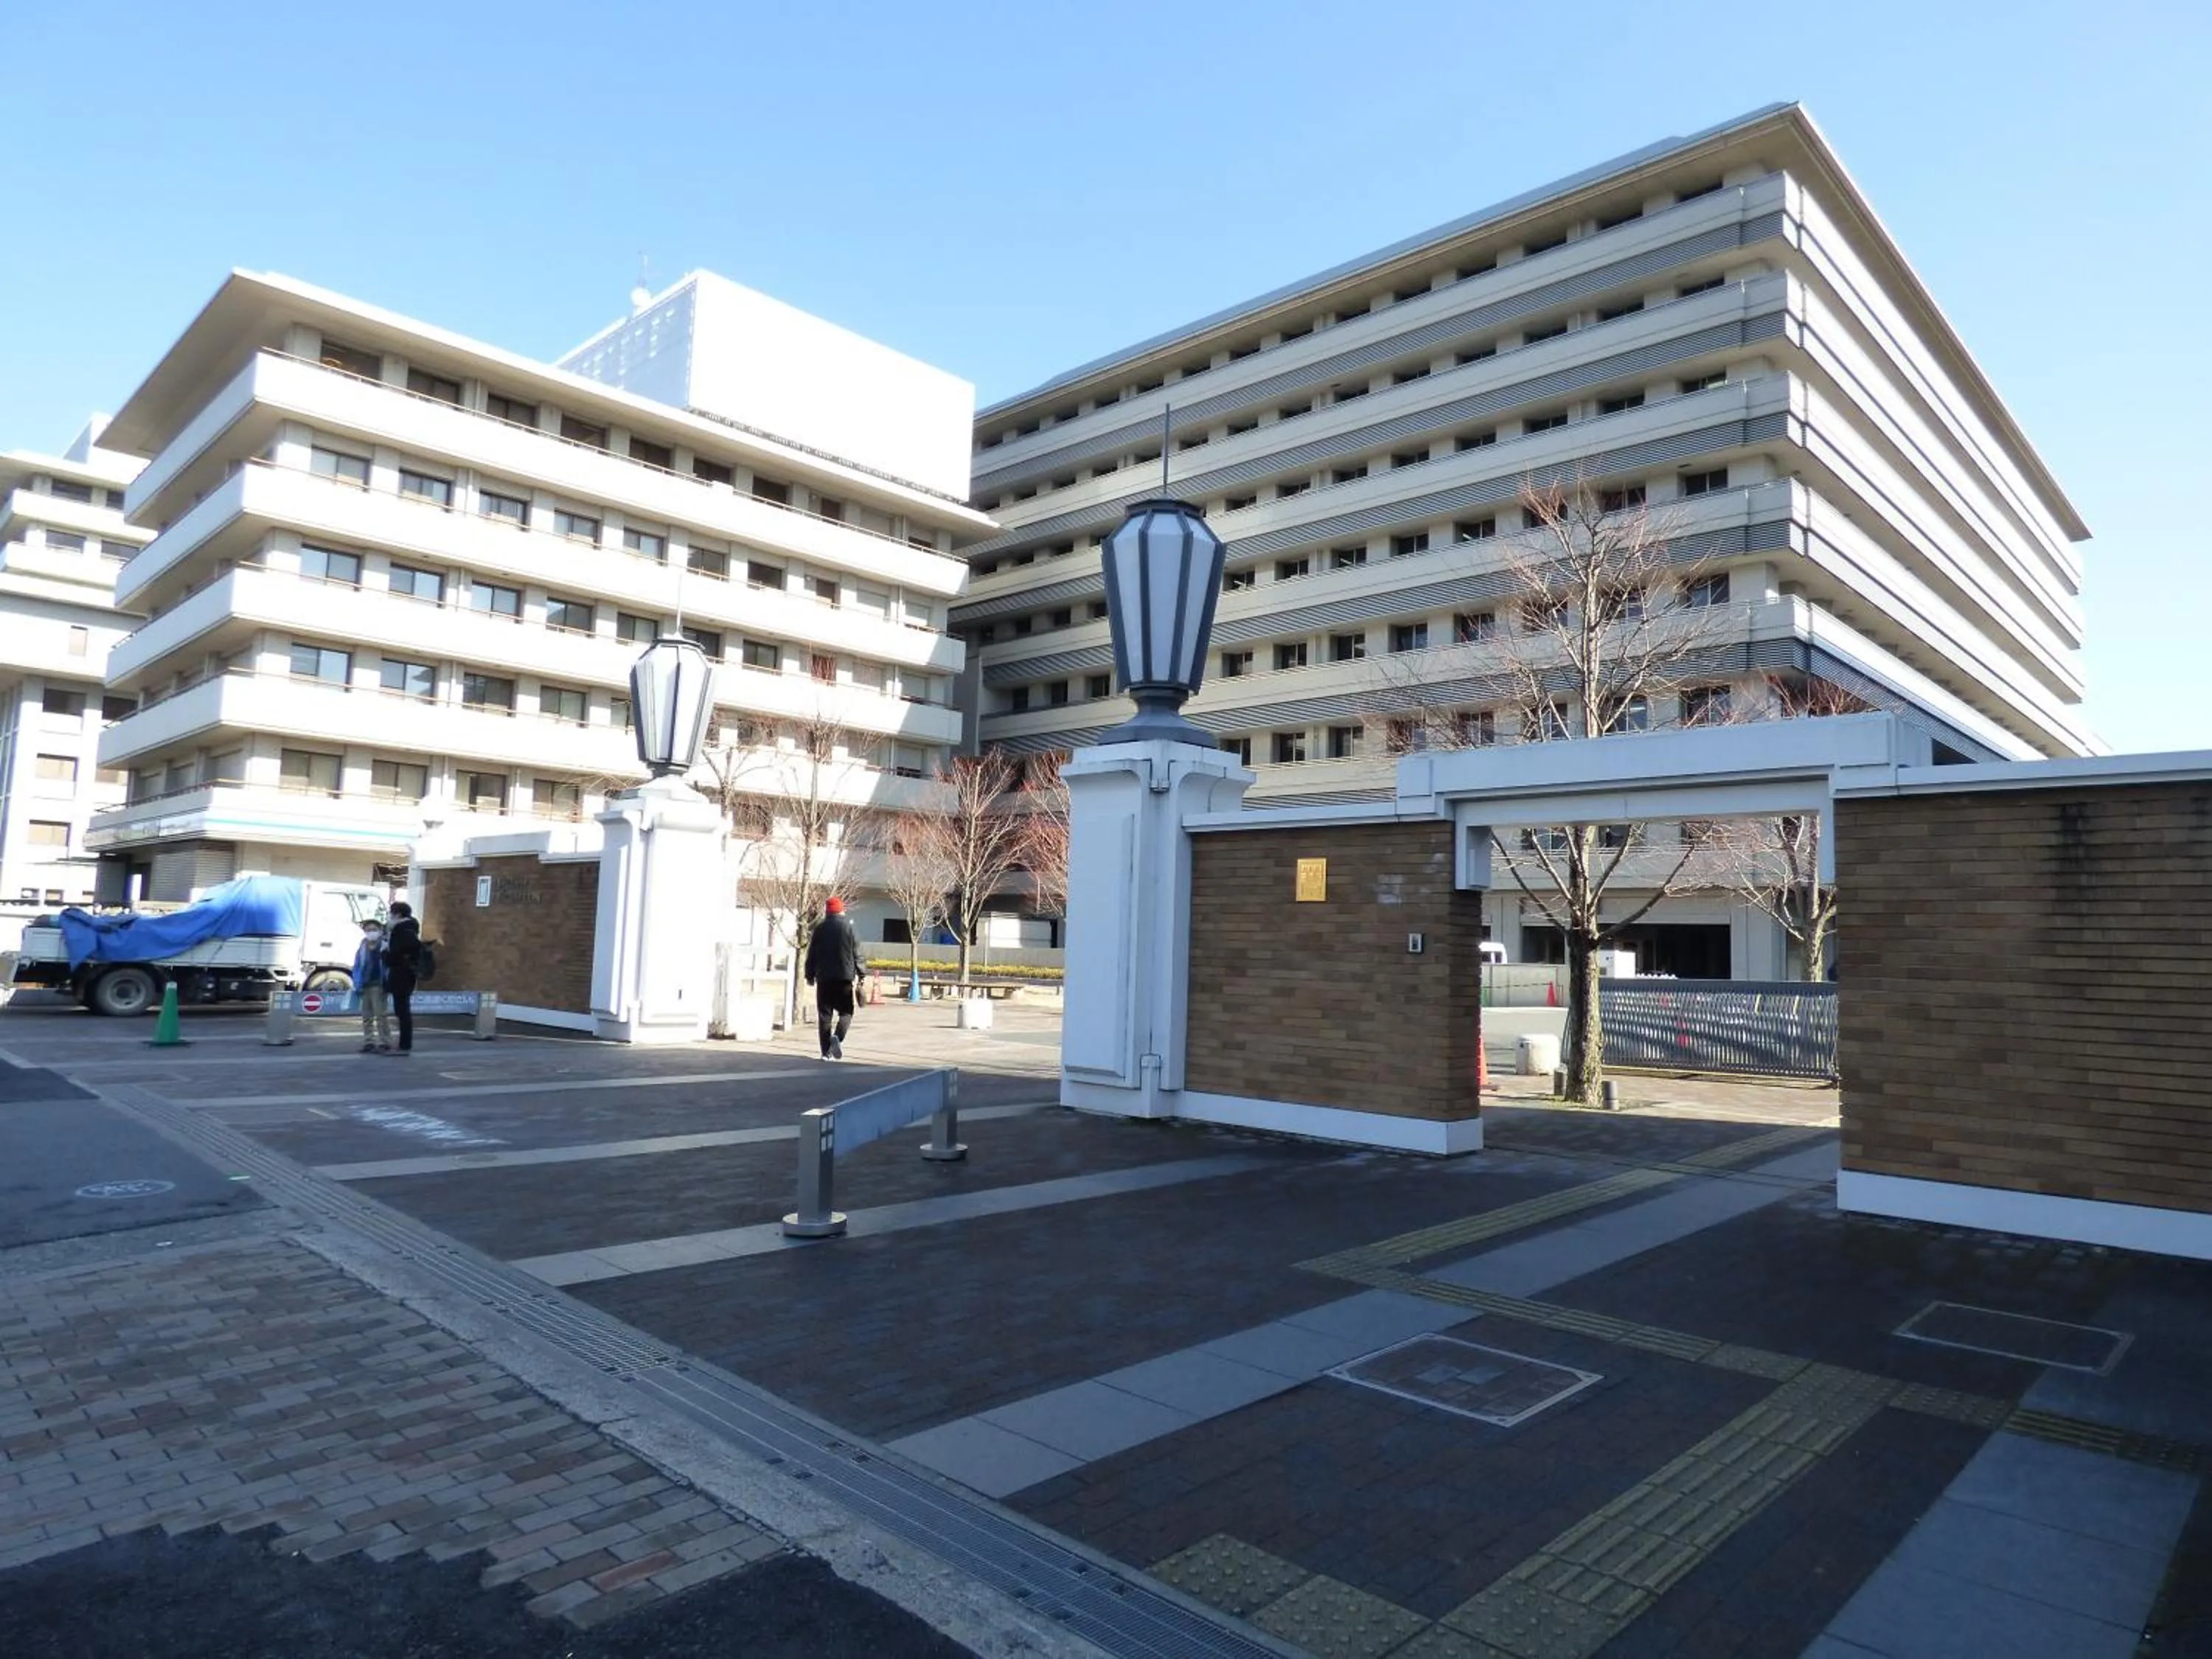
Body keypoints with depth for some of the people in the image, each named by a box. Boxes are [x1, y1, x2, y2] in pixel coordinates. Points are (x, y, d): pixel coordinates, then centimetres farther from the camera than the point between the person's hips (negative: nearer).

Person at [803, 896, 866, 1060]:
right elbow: (857, 954, -2)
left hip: (824, 977, 2)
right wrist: (861, 973, 6)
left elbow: (812, 954, 7)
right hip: (844, 977, -2)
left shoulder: (820, 928, 5)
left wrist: (810, 975, 14)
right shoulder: (849, 928, -1)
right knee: (846, 1011, 7)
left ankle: (826, 1051, 3)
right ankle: (838, 1037, -20)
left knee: (824, 1014, 6)